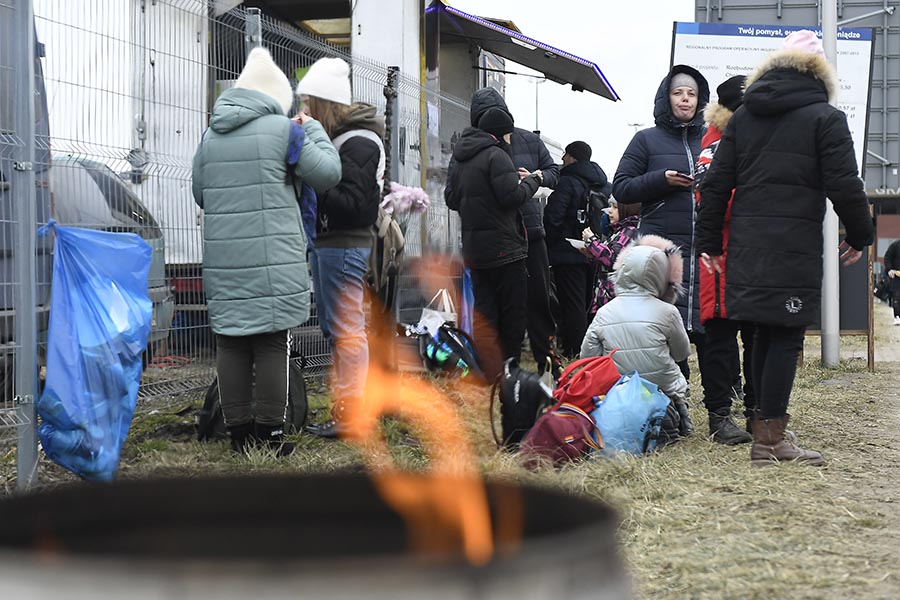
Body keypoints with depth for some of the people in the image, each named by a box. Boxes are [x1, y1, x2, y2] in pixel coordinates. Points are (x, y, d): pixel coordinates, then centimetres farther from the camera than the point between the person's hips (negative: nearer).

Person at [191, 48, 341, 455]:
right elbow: (327, 174, 2)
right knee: (271, 344, 2)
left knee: (230, 345, 9)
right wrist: (314, 131, 15)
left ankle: (239, 432, 14)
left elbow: (199, 193, 21)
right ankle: (269, 434, 5)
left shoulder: (210, 136, 10)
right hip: (272, 262, -4)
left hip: (223, 261, 4)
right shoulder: (283, 130, -5)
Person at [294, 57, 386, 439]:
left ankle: (351, 416, -2)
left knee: (347, 329, -6)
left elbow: (353, 203, -20)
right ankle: (343, 409, 23)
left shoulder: (357, 143, -14)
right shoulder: (331, 137, 15)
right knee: (333, 328, 14)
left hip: (344, 245, -10)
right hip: (325, 241, 10)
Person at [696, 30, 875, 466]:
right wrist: (860, 236, 8)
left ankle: (765, 426, 21)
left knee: (764, 334, 14)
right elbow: (844, 186, -6)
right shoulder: (826, 118, -3)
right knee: (786, 336, -1)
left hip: (746, 242, 6)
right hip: (796, 244, -6)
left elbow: (716, 183, 10)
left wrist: (708, 241, 14)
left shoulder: (742, 116, 13)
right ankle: (770, 437, 0)